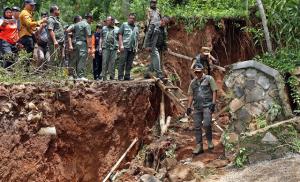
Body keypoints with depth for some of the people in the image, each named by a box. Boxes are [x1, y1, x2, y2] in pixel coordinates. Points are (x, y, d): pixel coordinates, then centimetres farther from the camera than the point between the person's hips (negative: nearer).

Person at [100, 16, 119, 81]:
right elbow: (101, 38, 14)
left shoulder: (116, 29, 11)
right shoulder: (104, 28, 14)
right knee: (105, 62, -6)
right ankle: (104, 76, -4)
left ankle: (112, 76, 6)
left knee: (112, 63, 0)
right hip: (105, 48, 0)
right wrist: (100, 47, 4)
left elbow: (119, 39, 11)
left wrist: (119, 48, 3)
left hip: (114, 48, 0)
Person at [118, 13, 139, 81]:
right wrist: (121, 45, -10)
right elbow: (120, 35, 0)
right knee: (122, 62, -7)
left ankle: (127, 76, 7)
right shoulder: (124, 25, 7)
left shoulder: (136, 28, 22)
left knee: (129, 63, 4)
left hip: (133, 48, 5)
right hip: (125, 47, -5)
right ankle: (120, 76, -7)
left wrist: (136, 47, 12)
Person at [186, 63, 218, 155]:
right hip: (197, 107, 5)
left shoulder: (209, 79, 3)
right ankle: (199, 146, 8)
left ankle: (210, 141, 6)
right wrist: (189, 107, 11)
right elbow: (191, 95, 18)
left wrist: (213, 103, -10)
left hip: (207, 106, -5)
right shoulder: (193, 82, 16)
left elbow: (214, 91, -1)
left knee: (207, 124, -17)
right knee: (197, 127, 2)